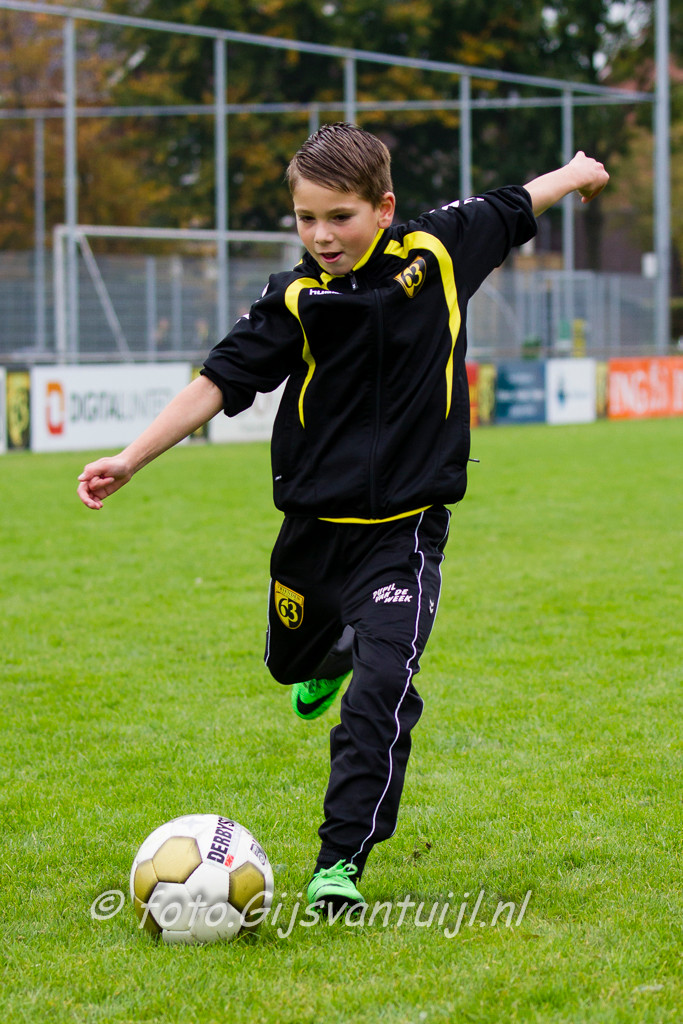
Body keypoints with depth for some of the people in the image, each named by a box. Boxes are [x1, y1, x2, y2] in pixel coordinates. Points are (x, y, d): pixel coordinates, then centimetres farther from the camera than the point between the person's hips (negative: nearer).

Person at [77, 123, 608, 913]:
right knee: (291, 664, 24)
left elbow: (513, 208, 13)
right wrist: (131, 459, -20)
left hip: (405, 528, -2)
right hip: (316, 524, 2)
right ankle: (336, 652, 63)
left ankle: (341, 862, -12)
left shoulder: (436, 252, -5)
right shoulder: (295, 301, -9)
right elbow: (219, 383, -11)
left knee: (382, 687, -18)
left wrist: (577, 173, 31)